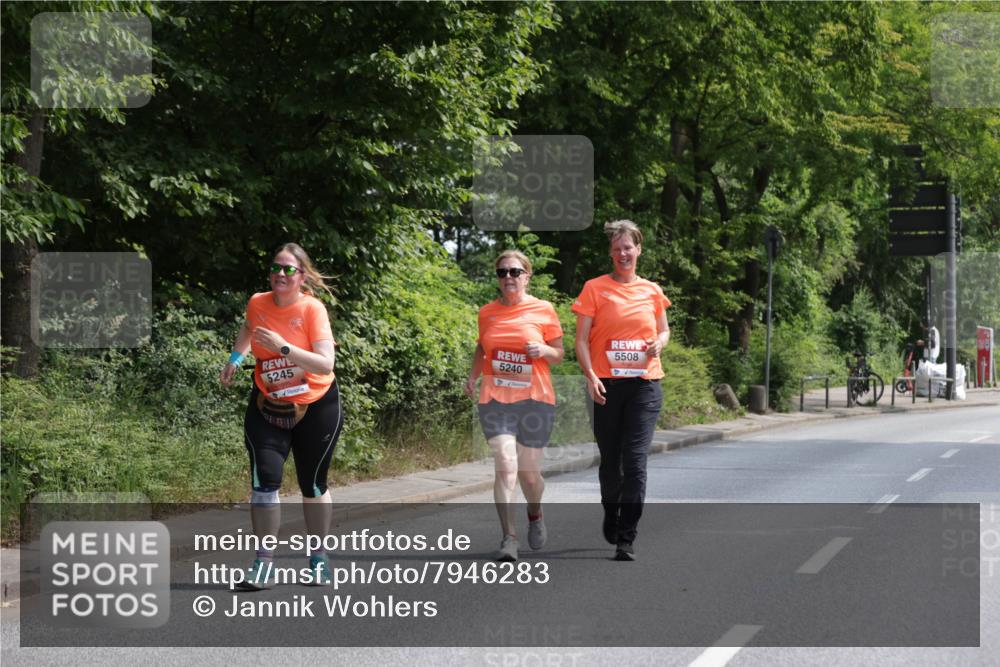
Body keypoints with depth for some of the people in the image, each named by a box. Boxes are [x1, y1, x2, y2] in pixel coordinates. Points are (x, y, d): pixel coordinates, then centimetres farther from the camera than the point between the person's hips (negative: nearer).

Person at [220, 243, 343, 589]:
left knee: (312, 485, 7)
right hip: (267, 407, 2)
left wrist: (284, 348, -33)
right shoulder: (257, 304, -4)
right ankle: (264, 560, -7)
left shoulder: (312, 309, -17)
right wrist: (235, 358, 9)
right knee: (265, 478, -14)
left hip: (316, 408, -2)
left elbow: (326, 364, -26)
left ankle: (319, 559, 24)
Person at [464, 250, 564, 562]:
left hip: (535, 399, -1)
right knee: (505, 466, -14)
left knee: (529, 474, 7)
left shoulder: (544, 310, 1)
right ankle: (509, 538, -12)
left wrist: (543, 350, -14)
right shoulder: (487, 312, 8)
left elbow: (559, 355, 7)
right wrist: (473, 376, 8)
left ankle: (535, 514, 39)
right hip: (495, 399, 1)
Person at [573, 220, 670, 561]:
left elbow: (664, 330, 23)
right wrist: (591, 376, -16)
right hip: (607, 386, -1)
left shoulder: (651, 291, 9)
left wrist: (659, 342, -2)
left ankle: (626, 539, -9)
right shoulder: (595, 288, 2)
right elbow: (582, 339, -2)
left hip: (645, 384, 1)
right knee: (610, 460, 10)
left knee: (635, 461, -10)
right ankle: (611, 514, 38)